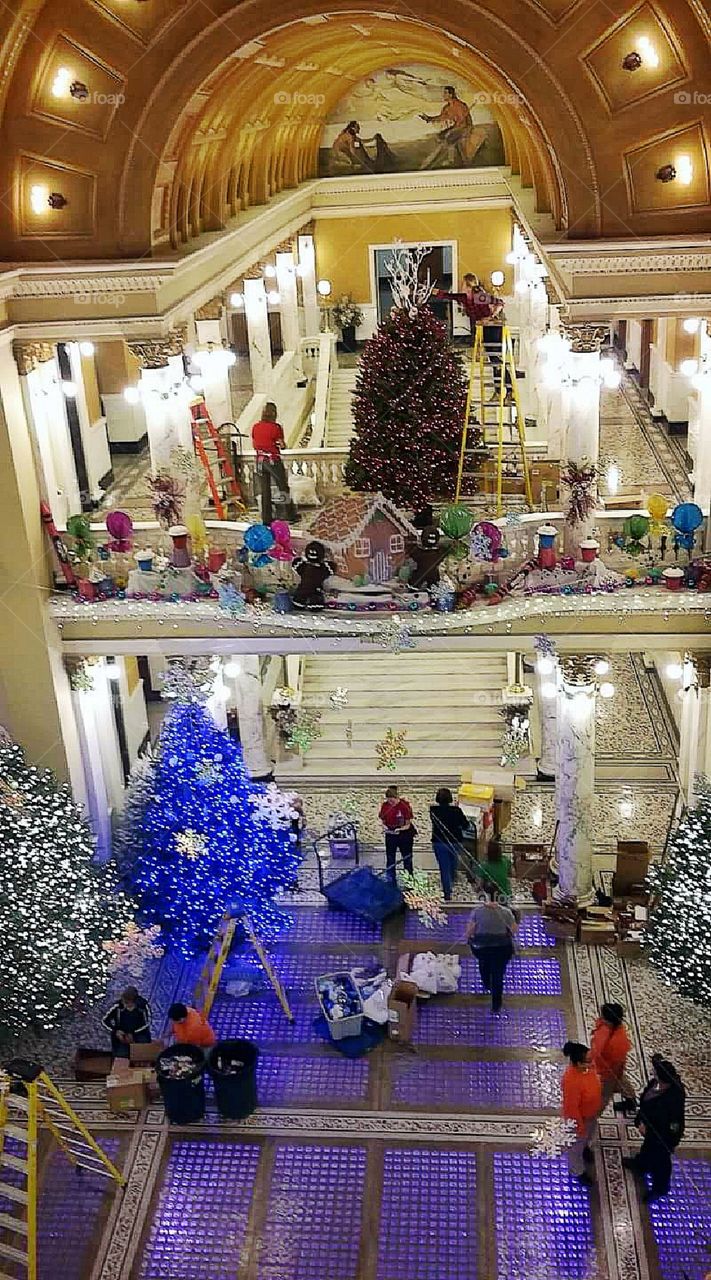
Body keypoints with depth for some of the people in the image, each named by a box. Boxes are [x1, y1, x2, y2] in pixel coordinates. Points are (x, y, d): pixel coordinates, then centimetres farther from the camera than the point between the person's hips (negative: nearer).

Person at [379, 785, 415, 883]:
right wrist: (385, 827, -16)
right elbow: (383, 821, 5)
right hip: (390, 835, 3)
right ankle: (391, 882, 14)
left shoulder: (404, 805, -15)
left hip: (404, 835, -3)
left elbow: (408, 824, -11)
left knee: (407, 860, 7)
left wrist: (400, 829, -29)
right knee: (390, 860, 5)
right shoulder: (385, 805, -4)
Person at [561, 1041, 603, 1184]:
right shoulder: (572, 1081, -43)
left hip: (591, 1113, 7)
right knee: (576, 1144, 22)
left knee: (588, 1135, 36)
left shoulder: (587, 1067, -20)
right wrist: (579, 1127, -18)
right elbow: (571, 1107, -30)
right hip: (579, 1118, -7)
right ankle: (578, 1171, 46)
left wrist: (596, 1109, 17)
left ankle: (585, 1147, 66)